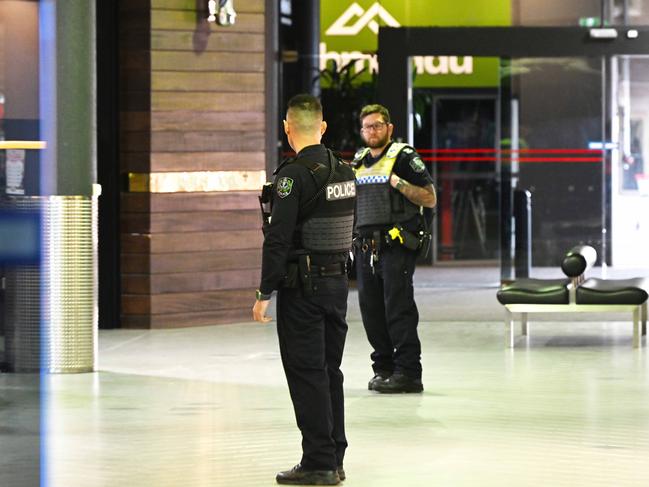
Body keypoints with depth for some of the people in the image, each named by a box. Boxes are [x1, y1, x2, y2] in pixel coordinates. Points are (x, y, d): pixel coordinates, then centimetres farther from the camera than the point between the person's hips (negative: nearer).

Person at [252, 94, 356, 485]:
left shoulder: (294, 175, -16)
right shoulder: (345, 172, 8)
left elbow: (278, 239, -19)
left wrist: (265, 293, -15)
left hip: (302, 286, -7)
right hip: (339, 281, 7)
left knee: (306, 375, -3)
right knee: (330, 372, 13)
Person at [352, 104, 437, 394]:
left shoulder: (403, 157, -3)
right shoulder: (359, 162, 18)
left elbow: (430, 199, -8)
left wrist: (399, 183, -18)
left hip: (396, 246, -7)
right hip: (366, 246, 7)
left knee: (398, 308, -10)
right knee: (371, 309, 6)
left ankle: (408, 372, -10)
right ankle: (383, 368, 15)